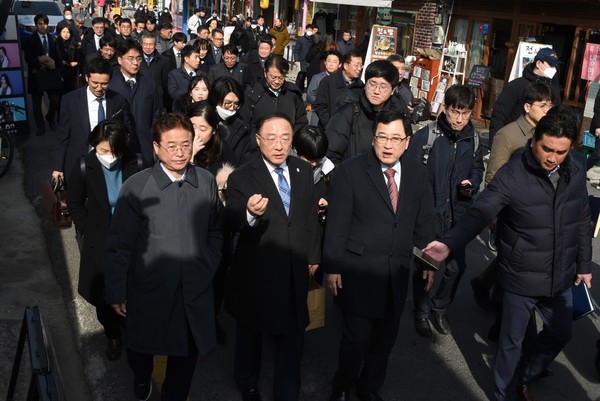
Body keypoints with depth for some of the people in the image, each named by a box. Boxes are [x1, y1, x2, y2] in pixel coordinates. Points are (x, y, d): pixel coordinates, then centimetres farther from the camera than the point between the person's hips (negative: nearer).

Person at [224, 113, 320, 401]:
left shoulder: (304, 171, 0)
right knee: (250, 337, 20)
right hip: (257, 274, -3)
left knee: (292, 339, 16)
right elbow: (230, 223, -27)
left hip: (295, 273, 3)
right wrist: (250, 214, -49)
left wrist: (312, 254, 14)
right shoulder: (241, 178, -15)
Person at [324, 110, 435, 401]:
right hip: (358, 271, -4)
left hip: (397, 272, 4)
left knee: (385, 337, 15)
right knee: (357, 338, 3)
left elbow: (424, 221, 10)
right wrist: (332, 267, -9)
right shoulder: (350, 171, -10)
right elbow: (336, 224, -9)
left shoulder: (417, 173, 3)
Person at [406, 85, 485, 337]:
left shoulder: (474, 139, 1)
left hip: (458, 214, 4)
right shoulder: (426, 135, -14)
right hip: (427, 213, -4)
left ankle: (439, 308, 35)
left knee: (456, 265, 11)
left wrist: (472, 183, -6)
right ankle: (422, 312, 31)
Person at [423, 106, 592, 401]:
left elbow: (582, 222, 8)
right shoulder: (511, 175, -20)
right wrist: (449, 244, -45)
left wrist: (584, 265, 14)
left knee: (560, 333, 23)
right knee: (512, 341, 12)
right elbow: (479, 214, -29)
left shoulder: (576, 173, -3)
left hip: (560, 277, 6)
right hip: (521, 278, -5)